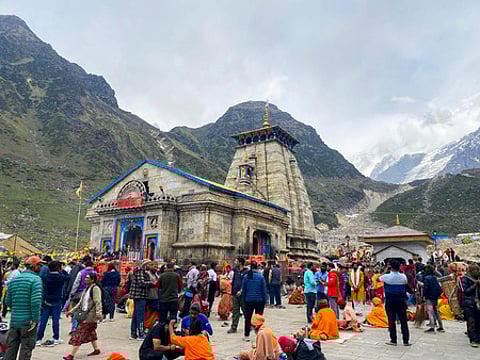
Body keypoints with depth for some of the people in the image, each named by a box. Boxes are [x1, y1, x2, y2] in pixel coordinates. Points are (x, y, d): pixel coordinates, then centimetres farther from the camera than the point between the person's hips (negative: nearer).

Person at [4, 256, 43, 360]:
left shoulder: (13, 280, 10)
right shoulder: (36, 279, -13)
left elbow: (8, 302, 12)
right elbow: (36, 301, -23)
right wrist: (35, 319, -16)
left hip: (14, 320, 6)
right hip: (28, 321, -6)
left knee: (11, 348, 17)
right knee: (26, 349, 6)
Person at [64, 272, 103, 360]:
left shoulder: (95, 288, -15)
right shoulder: (87, 289, 15)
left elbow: (98, 302, -24)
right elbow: (81, 302, 22)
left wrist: (98, 312, -35)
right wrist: (71, 311, 20)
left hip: (90, 316, -10)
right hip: (85, 315, 10)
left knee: (79, 334, -7)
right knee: (90, 333, 17)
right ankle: (96, 349, 30)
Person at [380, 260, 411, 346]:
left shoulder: (386, 276, -11)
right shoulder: (403, 276, -4)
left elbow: (378, 279, 7)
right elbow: (406, 283, 14)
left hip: (390, 301, -2)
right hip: (401, 301, 2)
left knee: (391, 321, 4)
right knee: (403, 321, 8)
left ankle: (393, 340, 8)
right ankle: (406, 341, 12)